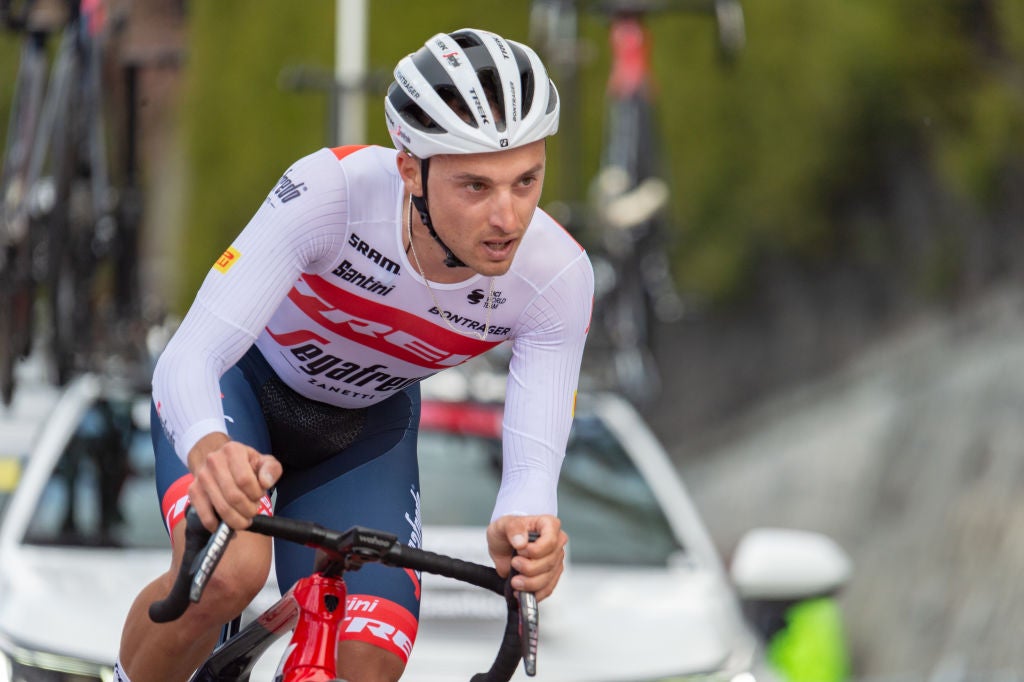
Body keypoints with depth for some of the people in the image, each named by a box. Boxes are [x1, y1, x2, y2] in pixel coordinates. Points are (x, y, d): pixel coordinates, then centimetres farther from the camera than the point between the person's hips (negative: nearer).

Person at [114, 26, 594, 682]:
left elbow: (534, 463, -30)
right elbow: (187, 359, -41)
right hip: (242, 381, -3)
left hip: (366, 427, 3)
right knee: (227, 571, -33)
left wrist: (521, 528, -56)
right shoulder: (331, 191, -38)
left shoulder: (559, 278, -30)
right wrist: (210, 449, -65)